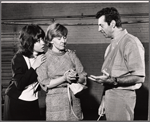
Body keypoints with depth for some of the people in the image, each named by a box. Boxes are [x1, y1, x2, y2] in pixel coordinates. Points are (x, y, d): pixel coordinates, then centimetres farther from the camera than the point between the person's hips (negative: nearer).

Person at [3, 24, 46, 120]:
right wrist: (34, 66, -26)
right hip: (16, 102, -4)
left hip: (33, 101, 4)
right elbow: (20, 84, -26)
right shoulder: (18, 59, -16)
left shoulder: (42, 57, -3)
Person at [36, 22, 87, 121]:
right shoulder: (44, 58, -1)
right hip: (55, 102, -3)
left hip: (74, 101, 3)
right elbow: (44, 84, -8)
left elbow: (83, 77, 5)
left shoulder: (71, 54, 8)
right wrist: (64, 78, -17)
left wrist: (74, 78, -15)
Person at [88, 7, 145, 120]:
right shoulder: (111, 46, 15)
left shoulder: (131, 42, -12)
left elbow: (139, 77, -16)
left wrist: (113, 81, -24)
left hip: (122, 96, -8)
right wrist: (104, 100, 17)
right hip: (109, 96, 8)